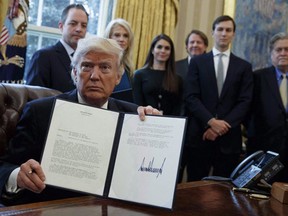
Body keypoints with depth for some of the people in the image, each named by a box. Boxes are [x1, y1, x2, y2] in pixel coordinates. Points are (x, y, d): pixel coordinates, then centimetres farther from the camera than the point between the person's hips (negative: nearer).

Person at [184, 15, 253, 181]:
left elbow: (245, 102, 2)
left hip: (229, 137, 1)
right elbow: (191, 98, -2)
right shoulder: (198, 62, 7)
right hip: (200, 135, -1)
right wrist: (211, 122, -14)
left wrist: (224, 125, -11)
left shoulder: (244, 66, 10)